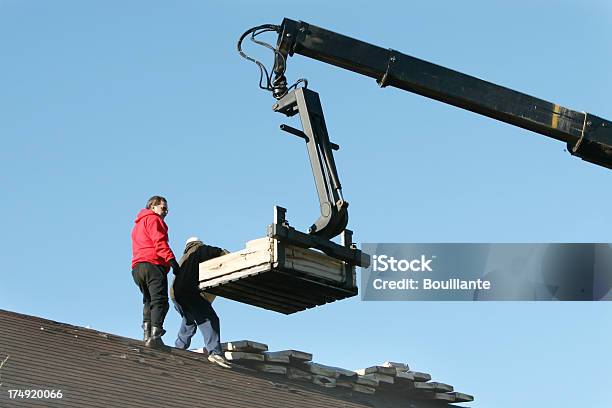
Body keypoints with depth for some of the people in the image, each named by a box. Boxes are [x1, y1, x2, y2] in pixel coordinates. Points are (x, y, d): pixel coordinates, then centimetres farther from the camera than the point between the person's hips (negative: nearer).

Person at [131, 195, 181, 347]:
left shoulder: (138, 224, 33)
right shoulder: (153, 219, 4)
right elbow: (159, 241, -12)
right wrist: (171, 259, -20)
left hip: (137, 267, 9)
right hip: (153, 264, -9)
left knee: (149, 301, 12)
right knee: (160, 300, -15)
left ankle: (147, 333, -1)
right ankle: (155, 334, -28)